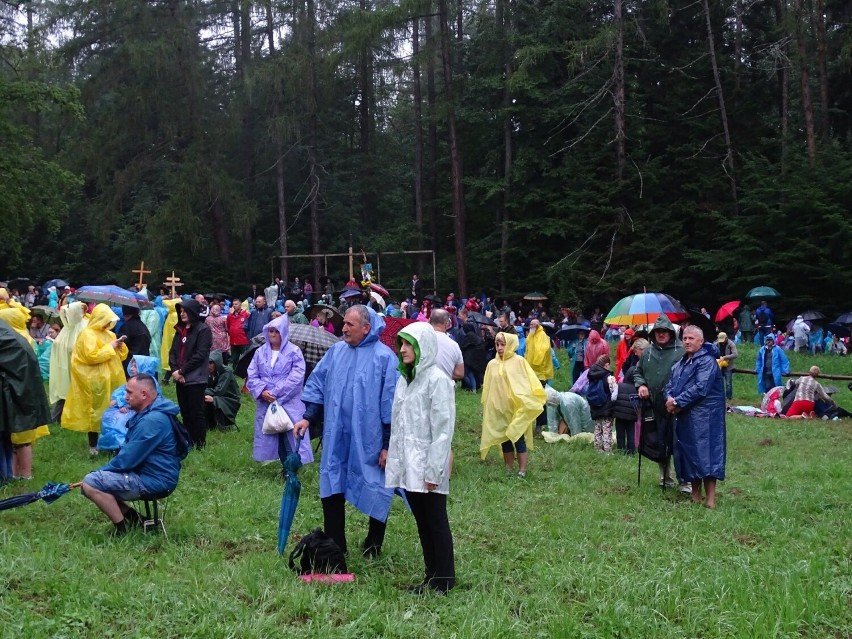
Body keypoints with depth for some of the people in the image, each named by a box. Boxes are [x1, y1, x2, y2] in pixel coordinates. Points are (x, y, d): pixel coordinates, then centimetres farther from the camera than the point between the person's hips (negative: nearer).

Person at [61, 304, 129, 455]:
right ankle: (93, 445, 4)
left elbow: (121, 356, 17)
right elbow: (91, 356, -23)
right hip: (95, 381, -8)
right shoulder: (88, 334, -11)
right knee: (96, 410, -3)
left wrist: (121, 347, -3)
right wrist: (110, 347, -16)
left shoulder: (108, 334, 14)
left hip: (110, 379, 8)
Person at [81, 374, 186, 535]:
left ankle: (123, 528, -7)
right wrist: (101, 471, 9)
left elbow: (127, 460, -21)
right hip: (146, 473, 11)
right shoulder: (148, 413, 13)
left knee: (90, 484, -17)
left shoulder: (152, 420, -22)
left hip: (154, 481, -11)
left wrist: (100, 471, -6)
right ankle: (132, 518, 9)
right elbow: (131, 453, 18)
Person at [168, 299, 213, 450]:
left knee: (196, 413, -3)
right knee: (185, 413, 12)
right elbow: (173, 352, 11)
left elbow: (200, 355, -15)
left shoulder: (203, 330, -7)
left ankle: (199, 444, 6)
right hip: (180, 379, 7)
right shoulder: (180, 330, 16)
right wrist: (174, 370, -7)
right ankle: (188, 442, 21)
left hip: (195, 379, -7)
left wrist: (182, 371, -14)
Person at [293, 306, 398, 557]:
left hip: (369, 442, -4)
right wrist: (309, 417, 1)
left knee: (376, 493, 8)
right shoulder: (336, 352, 5)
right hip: (336, 439, 5)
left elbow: (391, 403, -10)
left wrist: (388, 444, -10)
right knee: (331, 493, 6)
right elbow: (317, 386, 13)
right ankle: (335, 548, 18)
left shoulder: (384, 358, -10)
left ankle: (373, 548, 26)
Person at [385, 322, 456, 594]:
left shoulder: (437, 379, -12)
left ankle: (442, 580, 10)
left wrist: (434, 470, -17)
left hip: (427, 465, -7)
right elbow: (398, 424, 13)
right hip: (408, 464, 7)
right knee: (422, 521, 12)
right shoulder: (405, 378, 12)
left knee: (436, 522, 1)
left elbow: (443, 428, -15)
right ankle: (432, 575, 20)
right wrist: (394, 457, 8)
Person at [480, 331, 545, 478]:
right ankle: (509, 469, 18)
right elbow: (487, 388, 9)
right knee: (505, 439, 9)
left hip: (517, 408, -3)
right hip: (499, 408, 4)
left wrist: (528, 402, -12)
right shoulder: (492, 364, 5)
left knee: (518, 439, -2)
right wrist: (487, 407, 7)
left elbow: (529, 382, -5)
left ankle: (522, 471, 3)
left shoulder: (519, 361, -5)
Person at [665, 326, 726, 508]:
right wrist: (669, 399, -7)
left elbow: (700, 389, -20)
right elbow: (670, 384, 16)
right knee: (689, 455, 12)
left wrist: (677, 402, -15)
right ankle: (695, 496, 21)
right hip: (684, 417, 9)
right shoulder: (681, 363, 18)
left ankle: (710, 499, -9)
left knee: (705, 455, -10)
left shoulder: (707, 361, -11)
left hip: (703, 417, -9)